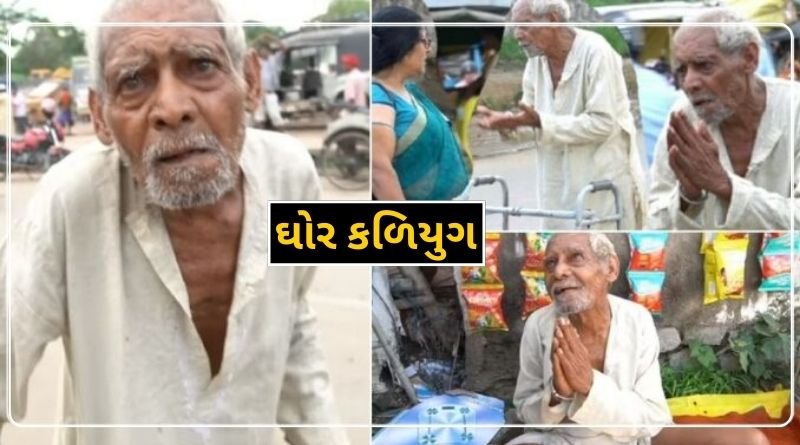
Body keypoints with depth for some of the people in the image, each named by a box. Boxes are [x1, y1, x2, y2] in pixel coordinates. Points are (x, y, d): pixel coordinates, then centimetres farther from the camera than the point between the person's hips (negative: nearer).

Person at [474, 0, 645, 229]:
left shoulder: (595, 52, -17)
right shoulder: (536, 60, 3)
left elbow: (603, 123, -23)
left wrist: (540, 122, -27)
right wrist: (505, 119, -12)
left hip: (604, 180, -7)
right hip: (559, 183, 7)